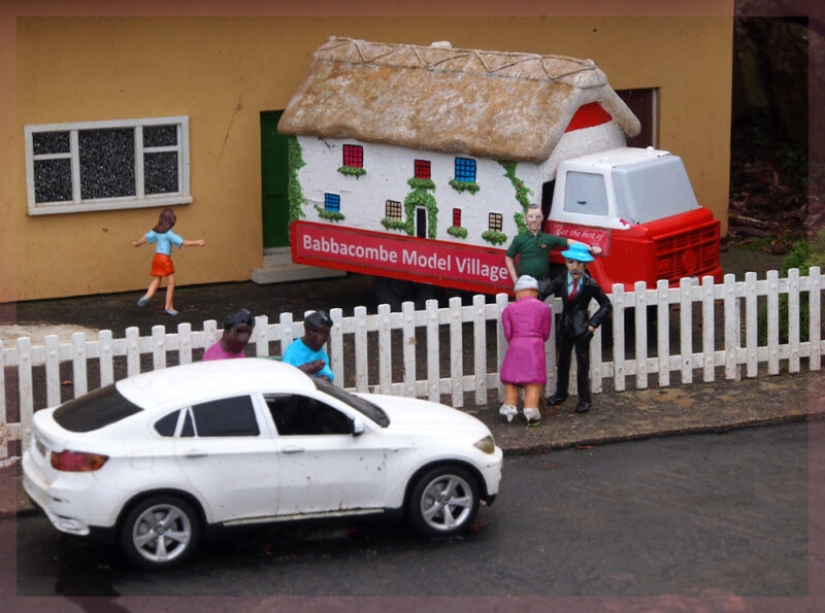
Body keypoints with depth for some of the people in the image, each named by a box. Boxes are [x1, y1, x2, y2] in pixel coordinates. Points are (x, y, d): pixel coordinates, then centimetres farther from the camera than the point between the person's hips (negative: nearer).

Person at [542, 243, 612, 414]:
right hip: (565, 326, 4)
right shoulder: (561, 280, -4)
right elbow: (543, 295, 7)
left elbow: (606, 305, -4)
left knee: (583, 363, 0)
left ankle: (584, 399, 10)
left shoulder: (590, 284, -12)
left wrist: (593, 324, -8)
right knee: (563, 361, 17)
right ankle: (561, 393, 33)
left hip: (581, 328, -4)